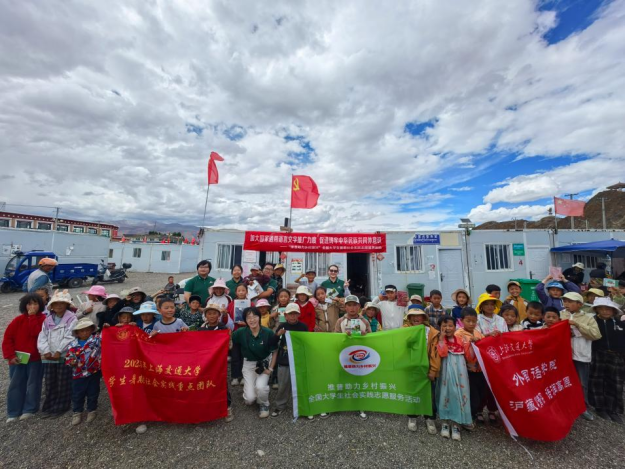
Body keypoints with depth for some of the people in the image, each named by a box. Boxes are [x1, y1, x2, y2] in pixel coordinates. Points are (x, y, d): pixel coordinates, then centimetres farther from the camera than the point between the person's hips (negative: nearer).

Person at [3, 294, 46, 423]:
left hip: (36, 359, -2)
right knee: (16, 385, 8)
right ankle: (13, 413, 19)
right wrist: (10, 355, -8)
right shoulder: (18, 320, -3)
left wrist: (33, 318, -18)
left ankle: (29, 410, 14)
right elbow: (7, 338, 0)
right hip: (18, 359, 2)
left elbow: (37, 334, -20)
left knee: (33, 384, 4)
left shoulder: (43, 319, -6)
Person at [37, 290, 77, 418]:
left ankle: (60, 407, 18)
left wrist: (59, 351, -16)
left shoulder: (71, 318, -9)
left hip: (65, 356, -5)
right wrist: (46, 351, -9)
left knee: (63, 384, 4)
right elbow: (42, 337, 4)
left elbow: (70, 337, -14)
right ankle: (49, 407, 28)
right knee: (49, 383, 14)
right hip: (49, 357, 5)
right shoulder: (48, 320, 9)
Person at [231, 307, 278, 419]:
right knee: (249, 399, -7)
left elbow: (274, 351, -7)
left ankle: (264, 404, 10)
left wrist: (271, 368, -11)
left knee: (260, 386, -25)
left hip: (265, 363, -1)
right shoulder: (241, 332, -16)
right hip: (249, 364, 1)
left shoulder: (268, 333, -19)